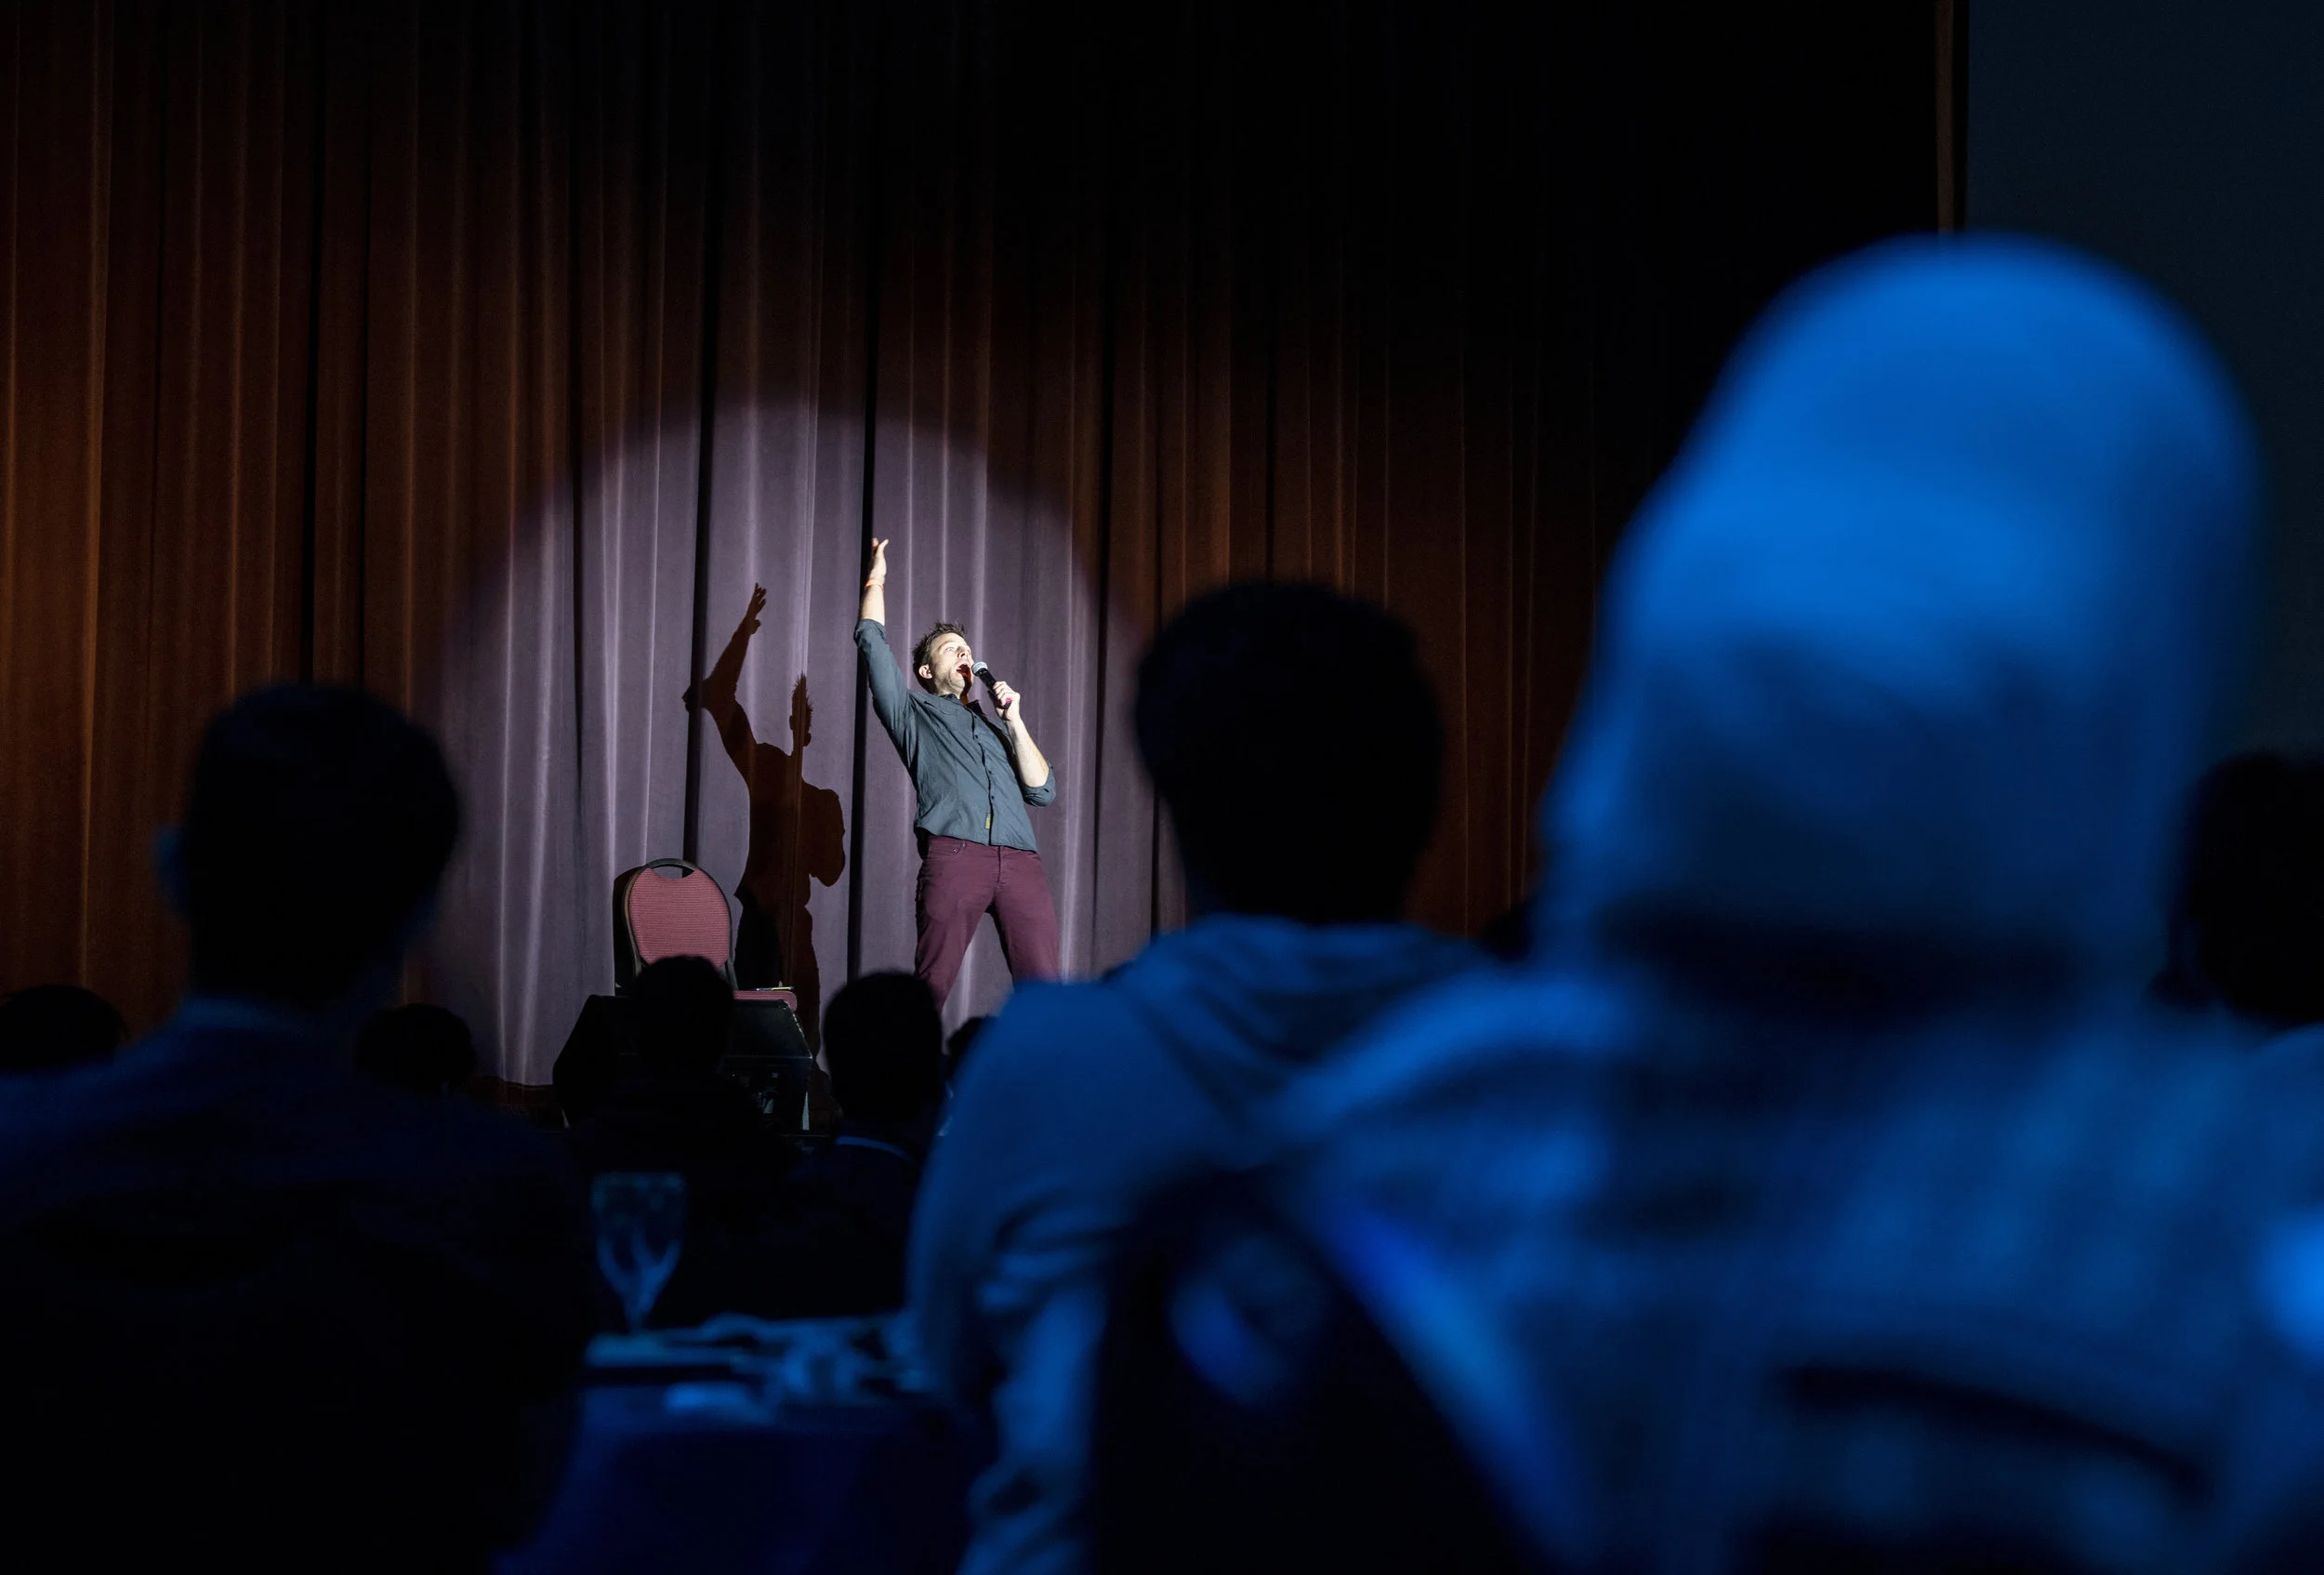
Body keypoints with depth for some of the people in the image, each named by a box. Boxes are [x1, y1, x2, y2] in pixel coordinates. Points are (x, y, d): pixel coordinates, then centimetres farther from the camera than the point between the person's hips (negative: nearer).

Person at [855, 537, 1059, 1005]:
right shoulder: (914, 713, 25)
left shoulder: (996, 726, 34)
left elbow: (1042, 790, 21)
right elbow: (872, 641, 17)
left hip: (1020, 861, 3)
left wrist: (1014, 721, 17)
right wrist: (876, 580, 27)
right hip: (954, 857, -3)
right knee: (929, 991, -12)